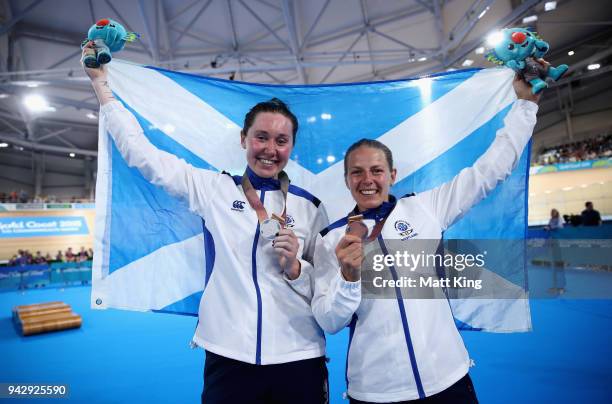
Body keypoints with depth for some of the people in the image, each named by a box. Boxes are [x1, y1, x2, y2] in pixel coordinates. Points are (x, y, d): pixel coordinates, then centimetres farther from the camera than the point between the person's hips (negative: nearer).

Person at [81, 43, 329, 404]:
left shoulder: (310, 207, 0)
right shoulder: (213, 189, -1)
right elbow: (140, 151, 2)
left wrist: (294, 266, -14)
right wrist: (101, 82, 5)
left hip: (298, 362, 1)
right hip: (229, 359, 0)